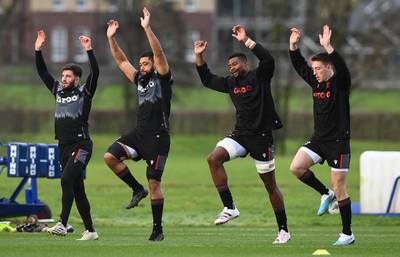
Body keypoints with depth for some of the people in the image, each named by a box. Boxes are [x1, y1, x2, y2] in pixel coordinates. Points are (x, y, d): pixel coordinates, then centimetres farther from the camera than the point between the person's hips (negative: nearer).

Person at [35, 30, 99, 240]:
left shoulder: (84, 92, -2)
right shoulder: (58, 90, 14)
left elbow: (95, 72, -16)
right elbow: (42, 72, 16)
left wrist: (89, 50, -22)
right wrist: (38, 50, 8)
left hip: (81, 146, -7)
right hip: (63, 146, 7)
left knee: (66, 180, -22)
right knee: (77, 189, 7)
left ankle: (62, 224, -27)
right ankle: (90, 231, 12)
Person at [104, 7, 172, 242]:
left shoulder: (162, 79, -2)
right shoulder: (140, 80, 16)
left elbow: (159, 53, -15)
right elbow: (121, 60, 18)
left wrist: (147, 28, -23)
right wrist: (111, 38, 8)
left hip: (157, 137, -7)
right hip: (139, 134, 7)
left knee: (154, 183, -5)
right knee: (110, 156, -14)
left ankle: (158, 230, 2)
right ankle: (138, 190, 3)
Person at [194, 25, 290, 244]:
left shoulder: (259, 77, -6)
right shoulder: (231, 83, 12)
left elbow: (268, 60, -25)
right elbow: (207, 80, 24)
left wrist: (246, 41, -28)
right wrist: (199, 56, 13)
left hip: (261, 137, -6)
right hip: (240, 134, 6)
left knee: (270, 184, 0)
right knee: (214, 158, -19)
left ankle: (283, 230, 10)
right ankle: (229, 208, -16)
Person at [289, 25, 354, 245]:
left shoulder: (340, 83, -11)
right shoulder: (316, 82, 6)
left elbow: (342, 67, -32)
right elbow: (299, 65, 12)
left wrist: (328, 47, -42)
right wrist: (294, 45, -2)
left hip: (338, 142, -6)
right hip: (318, 139, 7)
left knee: (339, 189, -4)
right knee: (296, 167, -12)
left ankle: (347, 234, 5)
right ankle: (326, 194, 10)